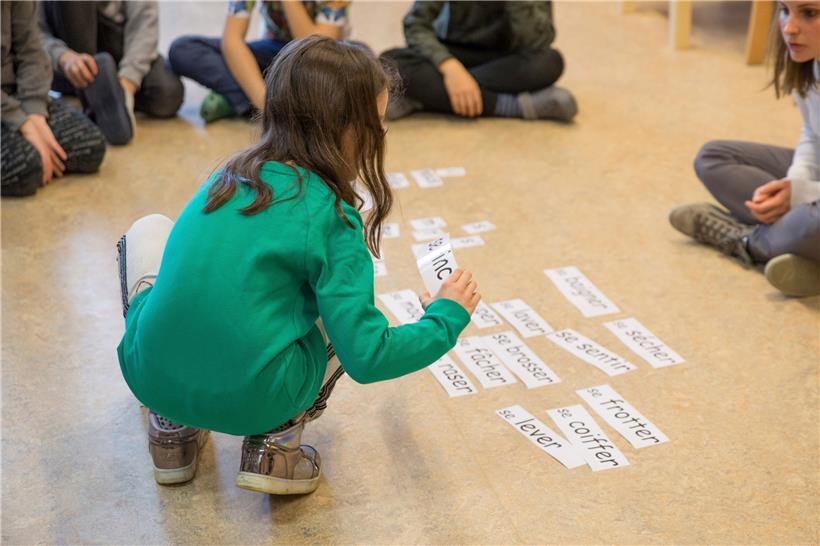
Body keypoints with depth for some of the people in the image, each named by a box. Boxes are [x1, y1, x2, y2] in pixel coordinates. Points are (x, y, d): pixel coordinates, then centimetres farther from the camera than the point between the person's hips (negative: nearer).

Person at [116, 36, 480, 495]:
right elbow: (366, 358, -11)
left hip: (151, 375, 4)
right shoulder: (331, 216, -9)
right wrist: (447, 318, 6)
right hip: (251, 401, -3)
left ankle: (171, 429, 24)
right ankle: (277, 443, 8)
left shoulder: (230, 176, 8)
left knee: (149, 231, 27)